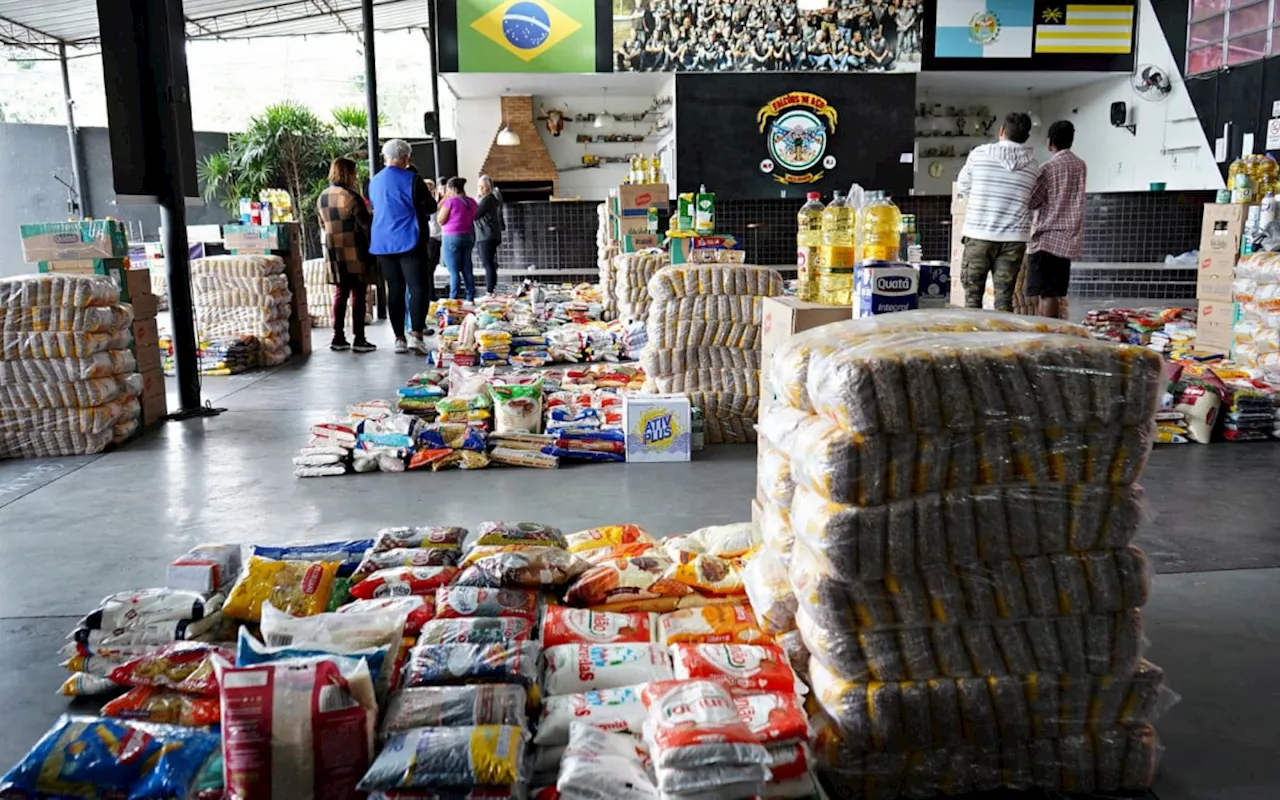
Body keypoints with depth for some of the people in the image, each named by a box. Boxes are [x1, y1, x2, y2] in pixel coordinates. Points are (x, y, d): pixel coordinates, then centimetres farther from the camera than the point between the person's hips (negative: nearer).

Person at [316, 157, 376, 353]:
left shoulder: (322, 198, 10)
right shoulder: (351, 196, -12)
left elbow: (323, 226, 16)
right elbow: (365, 225, -10)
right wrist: (370, 249, 0)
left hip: (334, 254, 6)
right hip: (354, 254, -6)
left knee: (340, 293, 12)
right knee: (358, 295, -1)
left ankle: (338, 337, 12)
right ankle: (359, 339, -1)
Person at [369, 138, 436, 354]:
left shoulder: (374, 182, 12)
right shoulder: (411, 179, -7)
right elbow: (430, 207, -3)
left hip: (383, 244, 5)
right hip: (409, 241, -5)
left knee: (395, 290, 9)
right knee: (417, 287, -6)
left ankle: (399, 338, 8)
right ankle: (416, 334, -19)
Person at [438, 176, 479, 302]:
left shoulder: (451, 201, -13)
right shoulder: (471, 202, 5)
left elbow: (441, 220, -7)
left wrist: (444, 201, 0)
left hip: (452, 238, -6)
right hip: (468, 237, 6)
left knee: (454, 272, -3)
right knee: (467, 270, 11)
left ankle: (454, 300, -4)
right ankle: (471, 299, 13)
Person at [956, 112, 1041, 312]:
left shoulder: (980, 153, -1)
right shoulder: (1033, 166, 5)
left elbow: (962, 188, 9)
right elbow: (1033, 201, 10)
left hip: (979, 234, -2)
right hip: (1013, 238, 2)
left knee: (972, 295, 6)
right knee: (1004, 298, 5)